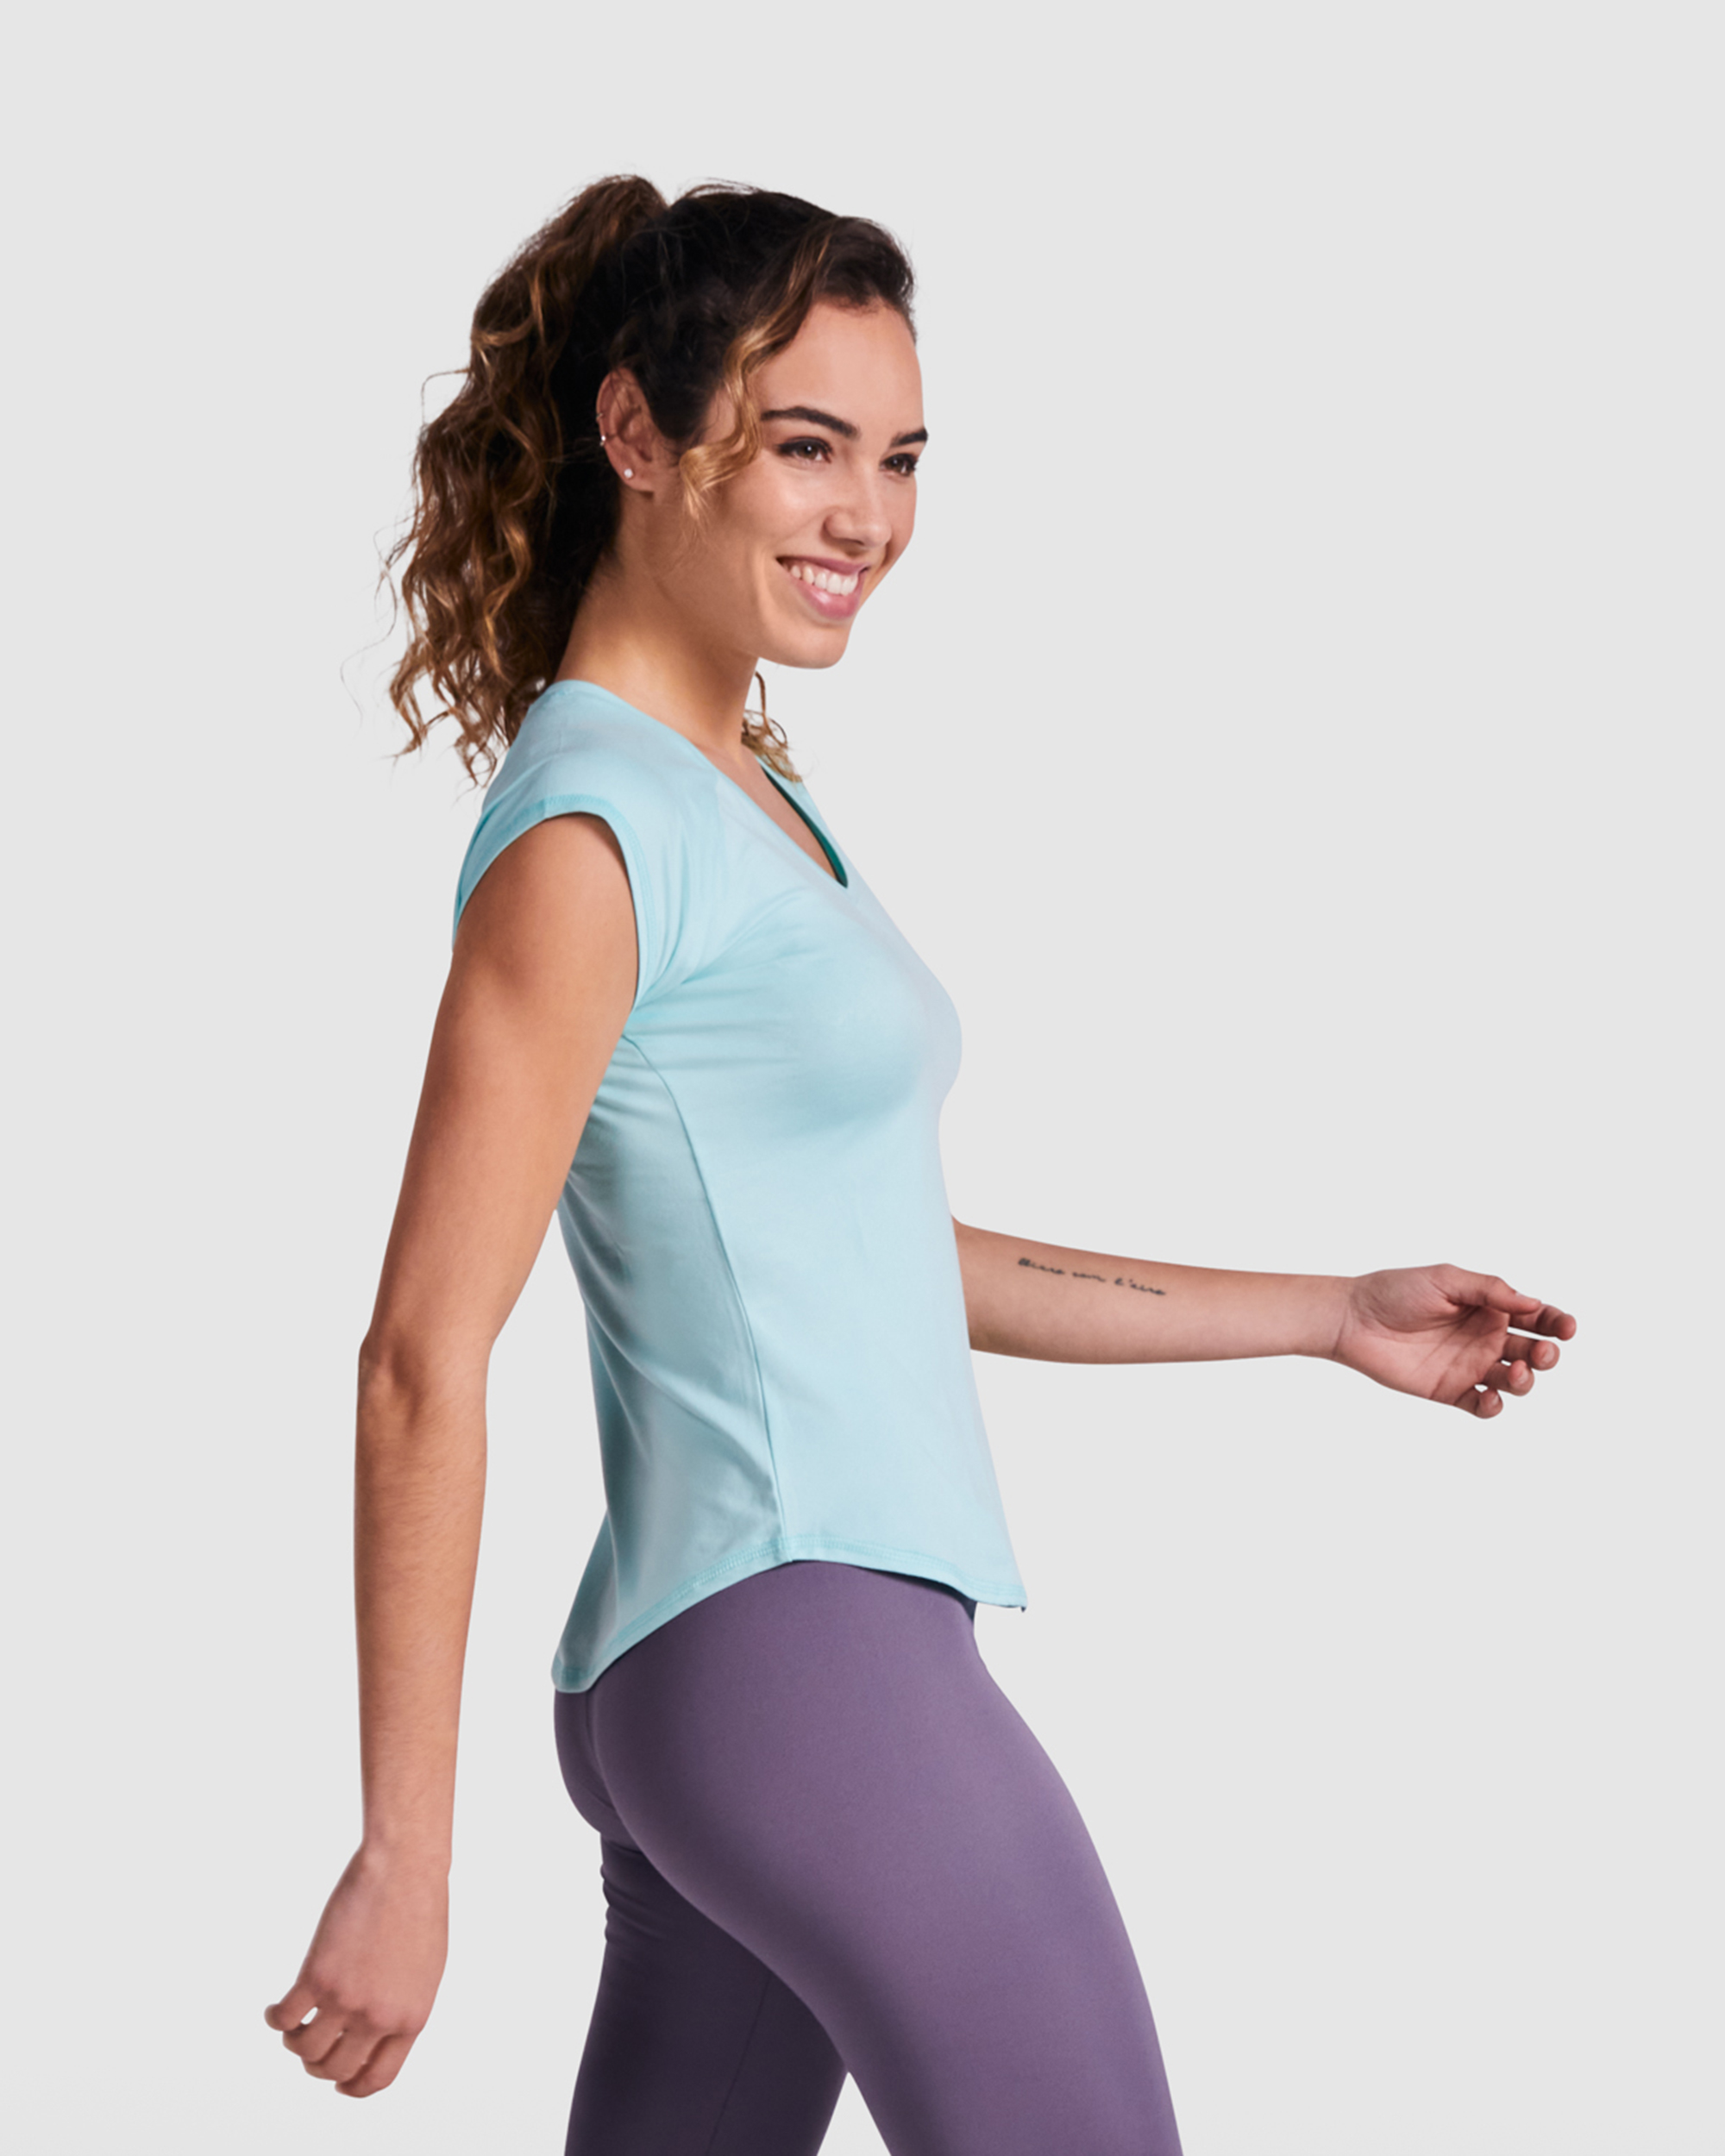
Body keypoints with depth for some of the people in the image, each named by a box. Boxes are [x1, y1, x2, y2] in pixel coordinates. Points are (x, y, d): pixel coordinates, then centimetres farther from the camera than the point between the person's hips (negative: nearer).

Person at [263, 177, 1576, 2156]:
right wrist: (404, 1855, -15)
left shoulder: (751, 804, 18)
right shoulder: (590, 831, -11)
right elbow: (425, 1356, -14)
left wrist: (1336, 1319, 25)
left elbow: (892, 1257, 23)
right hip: (798, 1642, -9)